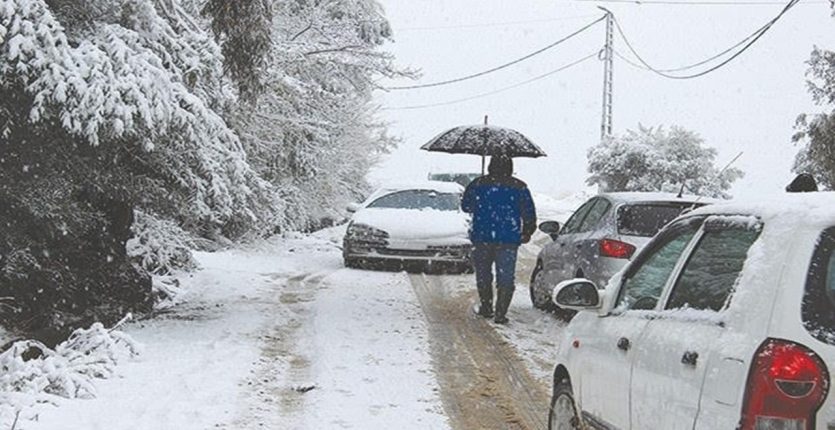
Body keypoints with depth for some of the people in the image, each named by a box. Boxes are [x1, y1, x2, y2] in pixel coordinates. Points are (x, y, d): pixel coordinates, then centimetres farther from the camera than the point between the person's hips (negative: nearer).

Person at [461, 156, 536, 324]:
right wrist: (527, 233, 16)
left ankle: (486, 307, 23)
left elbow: (465, 206, 9)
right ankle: (500, 313, -4)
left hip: (482, 237, 1)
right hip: (509, 240, 0)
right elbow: (529, 214, 2)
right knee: (506, 277, 2)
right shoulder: (520, 187, -1)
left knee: (483, 274, 16)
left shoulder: (478, 184, -1)